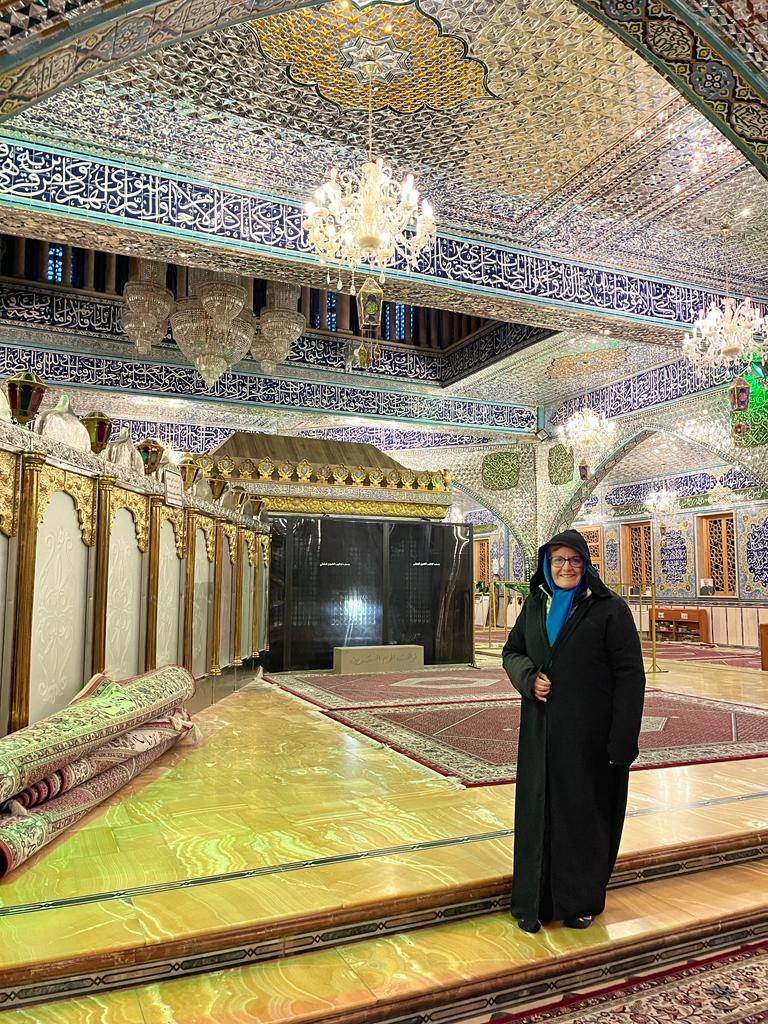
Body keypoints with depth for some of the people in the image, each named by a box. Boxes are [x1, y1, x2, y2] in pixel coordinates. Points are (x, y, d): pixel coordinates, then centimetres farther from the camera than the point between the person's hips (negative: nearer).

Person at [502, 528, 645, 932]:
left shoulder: (609, 609, -8)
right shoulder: (535, 605, 6)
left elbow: (630, 676, -10)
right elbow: (512, 651, 15)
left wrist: (622, 742, -15)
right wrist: (529, 677, -8)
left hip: (589, 733, -4)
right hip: (541, 732, 4)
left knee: (585, 812, 9)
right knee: (537, 810, 9)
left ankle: (582, 900, 29)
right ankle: (535, 900, 25)